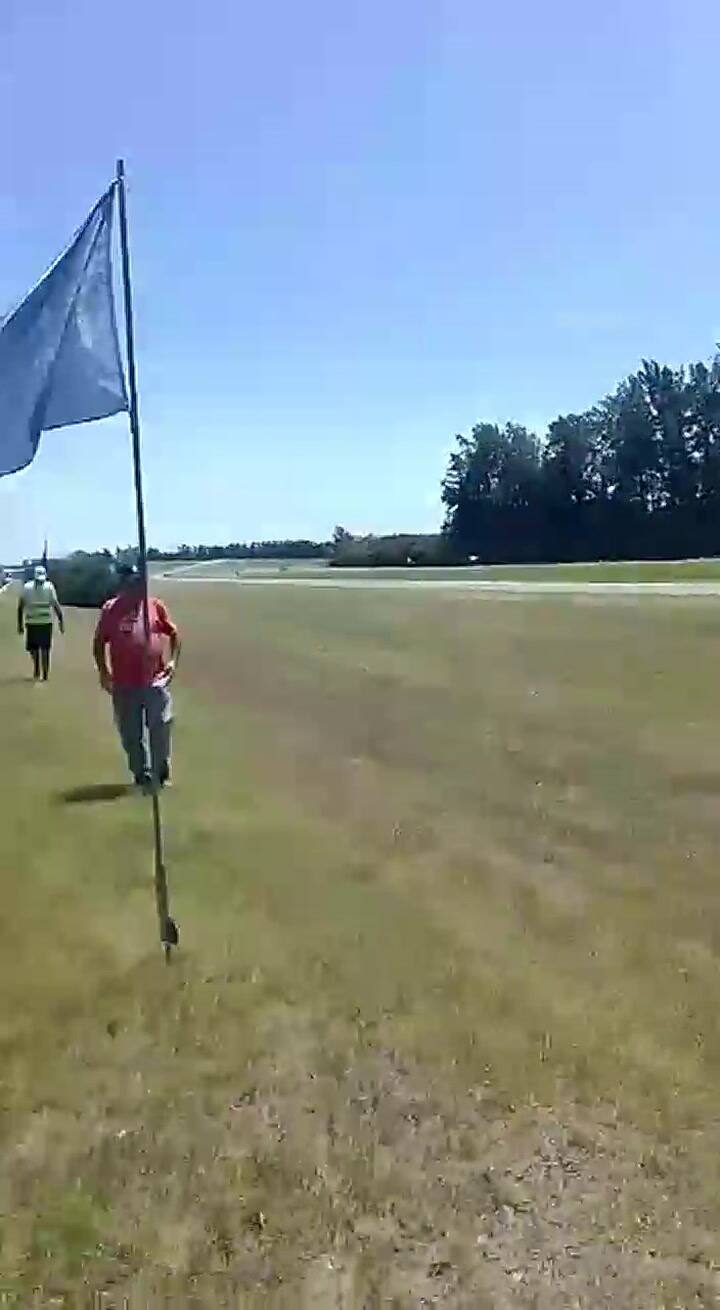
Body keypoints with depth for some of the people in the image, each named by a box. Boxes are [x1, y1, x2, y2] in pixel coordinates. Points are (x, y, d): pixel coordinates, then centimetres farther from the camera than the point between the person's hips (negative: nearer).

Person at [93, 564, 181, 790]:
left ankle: (162, 773, 18)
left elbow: (173, 634, 12)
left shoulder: (155, 606, 4)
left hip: (156, 681, 0)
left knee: (161, 729, 2)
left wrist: (173, 660, 0)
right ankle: (142, 774, 22)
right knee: (131, 734, 7)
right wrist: (103, 671, 0)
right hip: (124, 684, 0)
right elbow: (99, 642, 8)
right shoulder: (110, 609, 2)